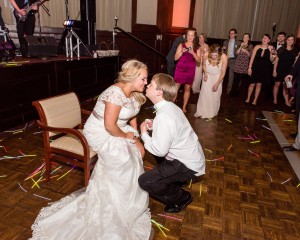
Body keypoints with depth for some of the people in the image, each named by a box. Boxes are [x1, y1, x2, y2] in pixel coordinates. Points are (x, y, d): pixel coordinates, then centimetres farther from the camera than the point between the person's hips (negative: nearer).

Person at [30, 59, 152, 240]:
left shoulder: (134, 93, -1)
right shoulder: (116, 93, -29)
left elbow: (132, 117, 8)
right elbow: (109, 126, -30)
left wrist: (136, 138, -2)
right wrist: (126, 136, -14)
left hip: (118, 129, 9)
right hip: (100, 133, -9)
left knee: (137, 150, -1)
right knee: (124, 159, -13)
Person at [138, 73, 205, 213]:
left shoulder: (163, 117, -28)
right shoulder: (170, 106, 1)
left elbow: (159, 150, -26)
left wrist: (144, 134, -11)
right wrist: (154, 126, 0)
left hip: (188, 165, -9)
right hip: (193, 156, 9)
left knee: (145, 182, -12)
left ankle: (181, 198, 10)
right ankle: (174, 178, 29)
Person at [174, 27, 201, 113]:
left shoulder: (197, 47, 6)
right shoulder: (181, 45, 4)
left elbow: (199, 60, -1)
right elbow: (176, 58, 1)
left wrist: (193, 53, -17)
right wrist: (182, 52, -16)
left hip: (190, 70, 1)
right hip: (180, 69, -1)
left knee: (187, 88, 8)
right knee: (176, 87, -5)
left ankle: (184, 107, 19)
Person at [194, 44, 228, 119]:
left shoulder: (224, 57, -29)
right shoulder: (206, 55, -26)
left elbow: (223, 72, -18)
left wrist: (217, 84, -17)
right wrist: (205, 73, -19)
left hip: (217, 77, -1)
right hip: (207, 76, 1)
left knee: (215, 95, 3)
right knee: (204, 93, -3)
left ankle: (212, 113, 20)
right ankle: (202, 112, 12)